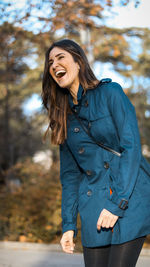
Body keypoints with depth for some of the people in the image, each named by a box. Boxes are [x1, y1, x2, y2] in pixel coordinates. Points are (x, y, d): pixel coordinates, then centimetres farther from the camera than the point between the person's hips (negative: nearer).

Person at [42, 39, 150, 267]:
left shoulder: (110, 92, -3)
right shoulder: (65, 116, 14)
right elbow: (69, 174, 15)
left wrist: (117, 203, -16)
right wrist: (68, 224, 7)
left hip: (130, 197, -5)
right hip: (94, 205, 5)